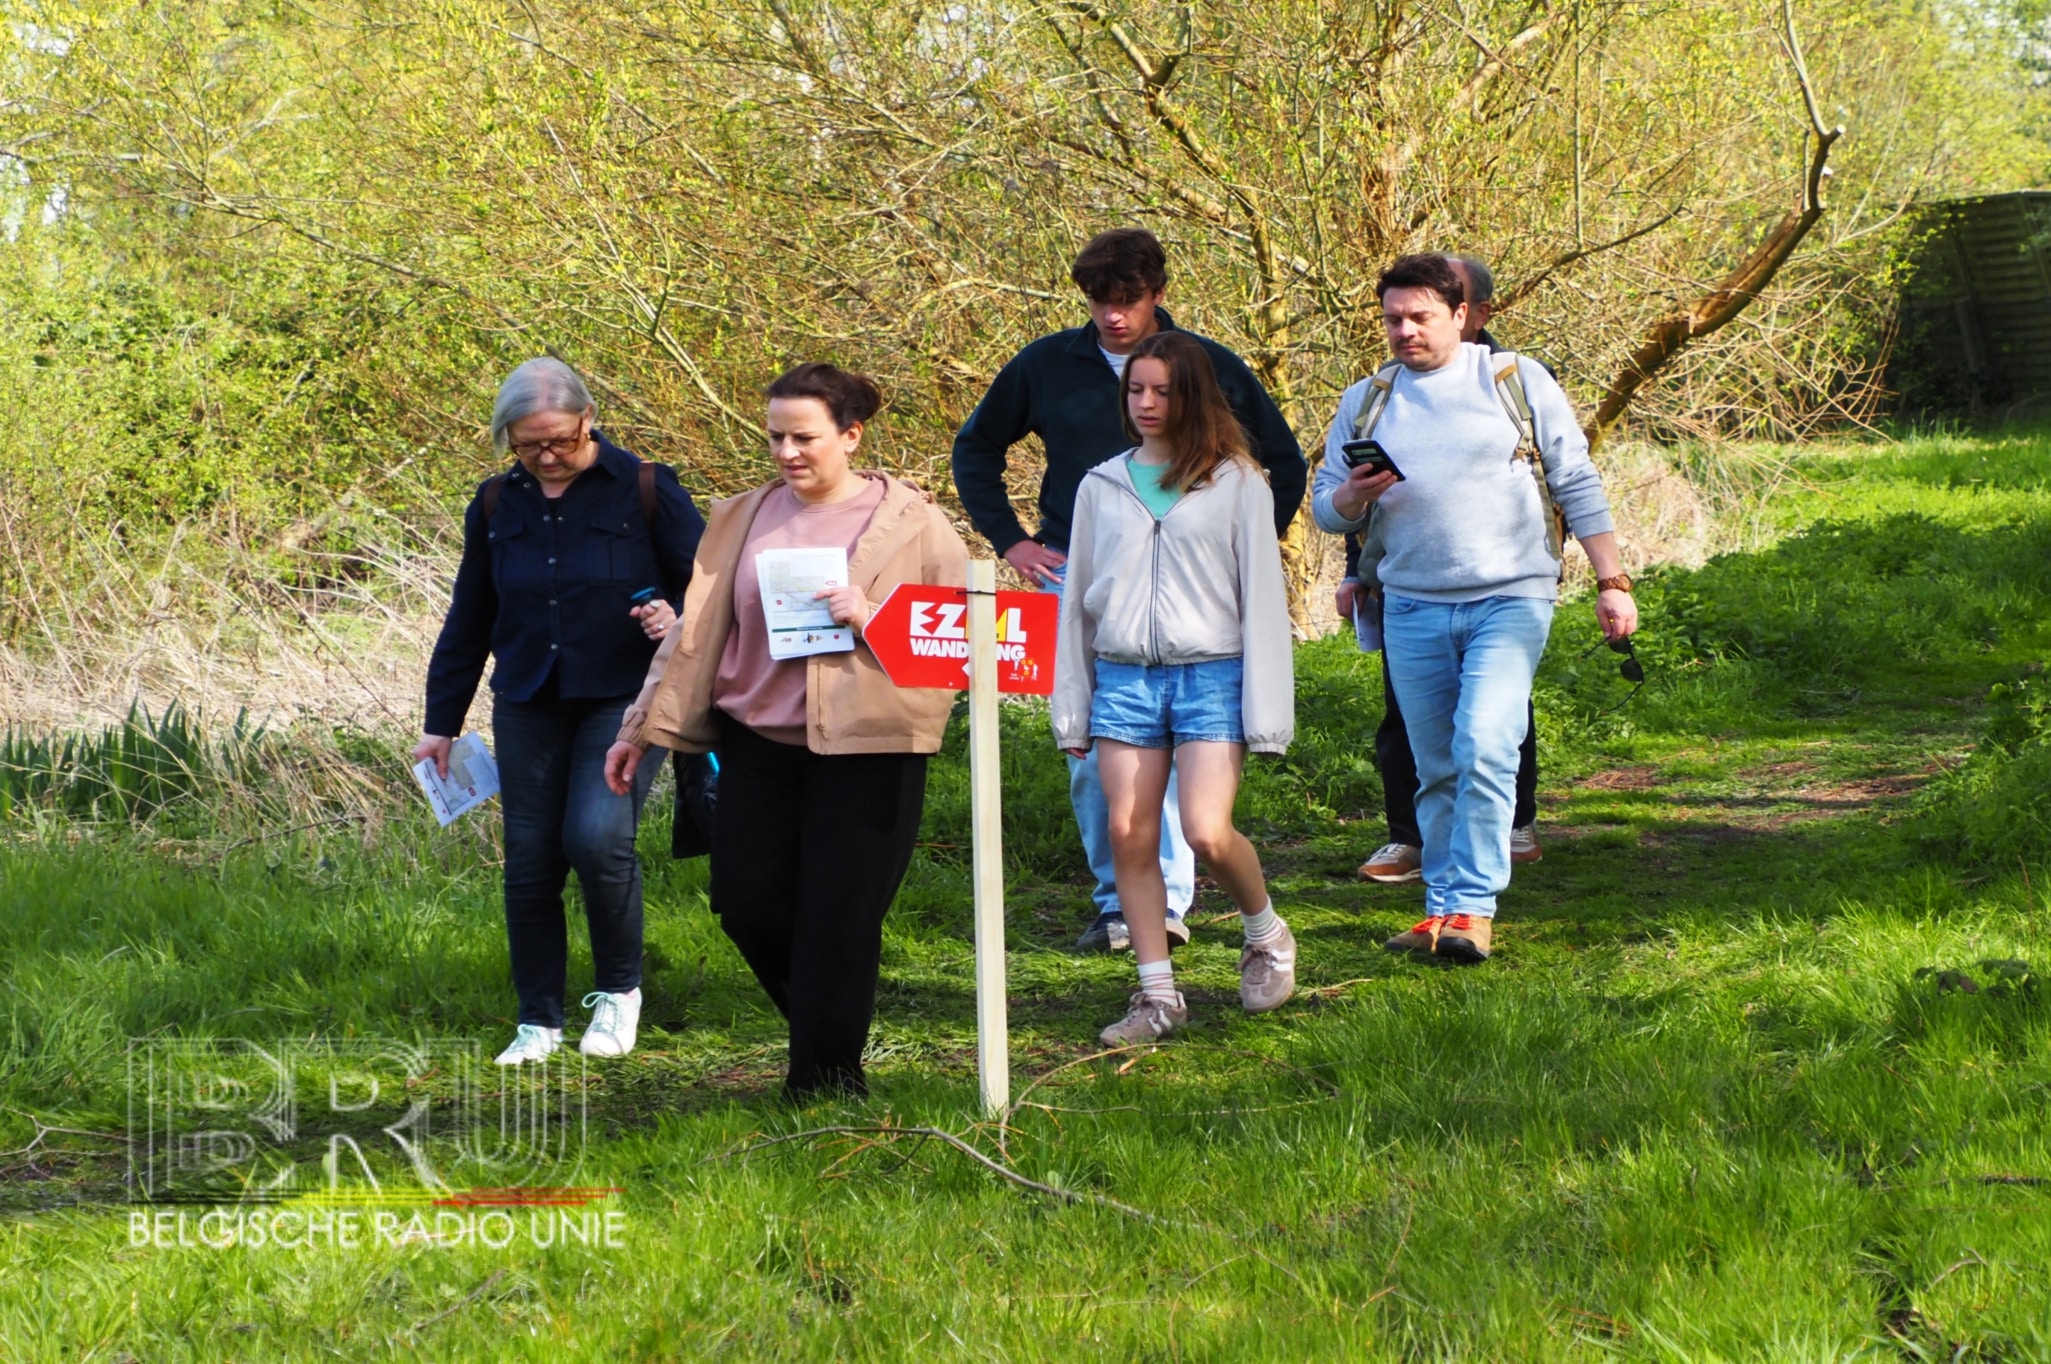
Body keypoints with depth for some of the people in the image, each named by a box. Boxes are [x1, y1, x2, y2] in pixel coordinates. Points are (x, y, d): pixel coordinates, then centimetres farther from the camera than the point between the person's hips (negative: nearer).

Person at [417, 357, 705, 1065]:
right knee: (529, 864, 2)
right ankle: (539, 1022, 15)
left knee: (598, 836, -21)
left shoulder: (644, 489, -3)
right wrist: (441, 721, 17)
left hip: (623, 700, -4)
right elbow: (468, 617, 17)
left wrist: (677, 620, -20)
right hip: (528, 707, 4)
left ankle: (619, 990, 1)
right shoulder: (497, 503, 9)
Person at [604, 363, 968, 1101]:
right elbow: (699, 630, 12)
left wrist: (872, 619, -17)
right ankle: (821, 1038, 26)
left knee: (839, 920, -3)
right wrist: (643, 728, 12)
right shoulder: (745, 519, 8)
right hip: (759, 742, 4)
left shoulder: (911, 524, -1)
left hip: (864, 748, -4)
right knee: (748, 907, 3)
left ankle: (826, 1079, 10)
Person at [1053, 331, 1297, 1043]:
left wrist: (1263, 711, -6)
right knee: (1129, 836, -2)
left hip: (1211, 673, -4)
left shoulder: (1236, 482, 2)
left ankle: (1267, 934, 15)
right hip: (1123, 677, 4)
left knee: (1207, 833, -14)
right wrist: (1070, 709, 13)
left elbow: (1261, 595, 0)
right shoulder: (1102, 486, 12)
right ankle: (1158, 993, 7)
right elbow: (1078, 597, 16)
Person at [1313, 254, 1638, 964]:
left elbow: (1578, 486, 6)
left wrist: (1611, 583, 2)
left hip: (1510, 599, -3)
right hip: (1412, 608, 3)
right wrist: (1353, 496, -11)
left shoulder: (1519, 382, 4)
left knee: (1485, 750, -18)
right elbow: (1325, 508, 13)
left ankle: (1473, 906, -16)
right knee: (1437, 771, 7)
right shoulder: (1365, 403, 11)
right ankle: (1441, 906, 15)